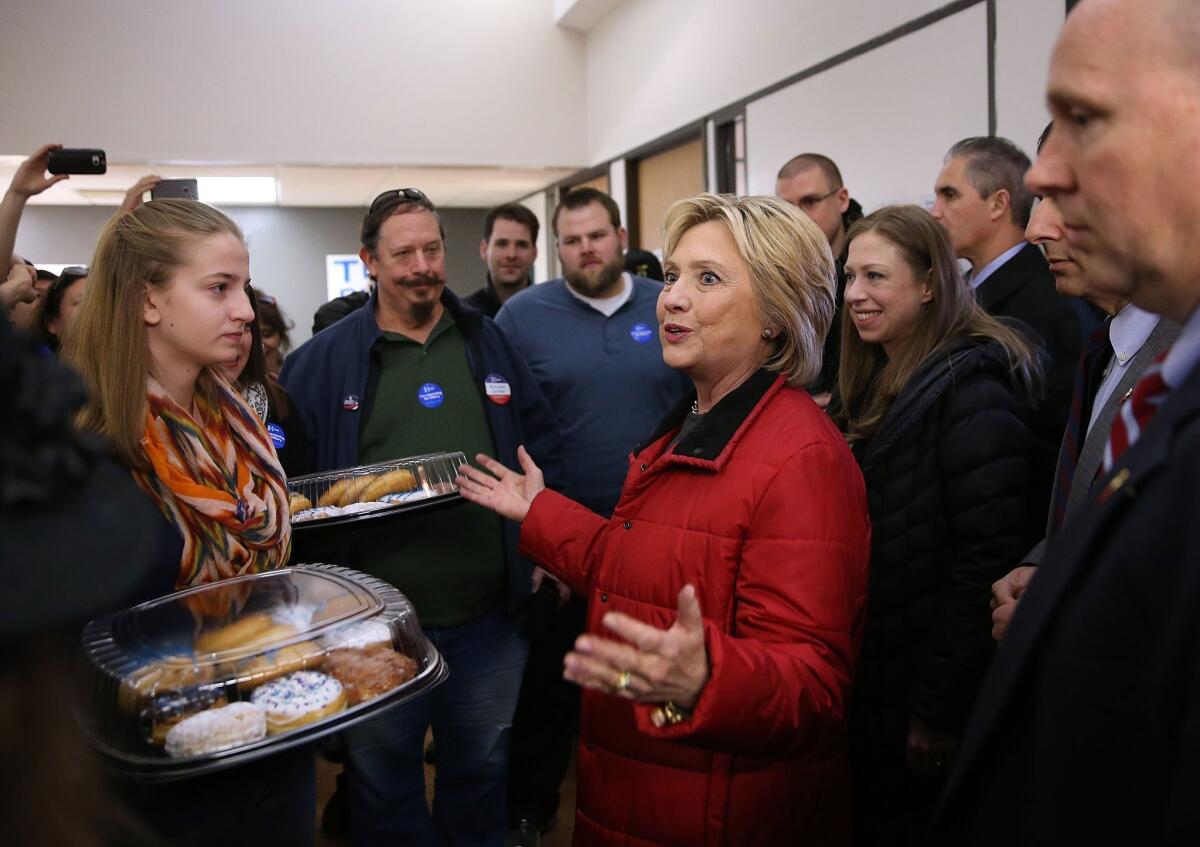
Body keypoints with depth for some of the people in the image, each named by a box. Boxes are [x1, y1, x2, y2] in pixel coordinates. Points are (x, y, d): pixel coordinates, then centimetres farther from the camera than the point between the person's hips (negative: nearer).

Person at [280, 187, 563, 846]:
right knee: (383, 788, 15)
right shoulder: (323, 360, -2)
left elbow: (542, 447, 11)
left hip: (490, 617, 3)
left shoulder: (489, 343, 7)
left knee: (481, 772, 21)